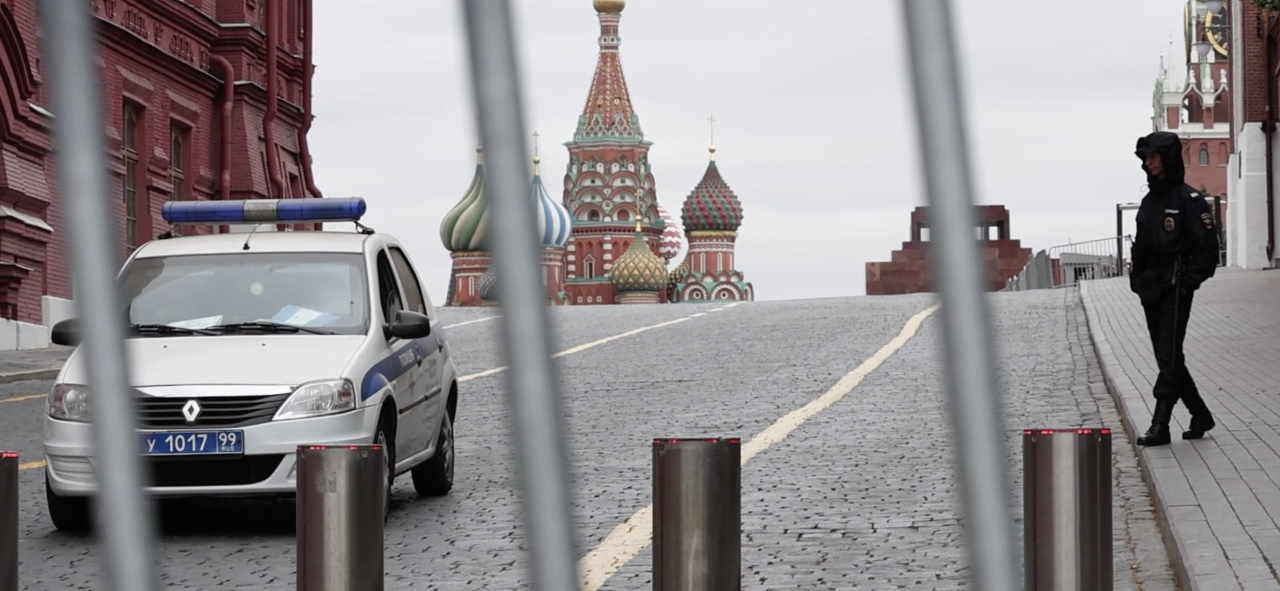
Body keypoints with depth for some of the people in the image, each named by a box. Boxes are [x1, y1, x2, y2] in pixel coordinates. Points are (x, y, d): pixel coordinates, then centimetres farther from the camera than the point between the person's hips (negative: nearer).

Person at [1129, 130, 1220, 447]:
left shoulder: (1188, 199, -9)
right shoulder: (1150, 201, 15)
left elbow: (1206, 245, -12)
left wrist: (1189, 280, -15)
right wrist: (1137, 278, 9)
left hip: (1176, 290, -8)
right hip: (1152, 290, 8)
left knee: (1169, 357, -8)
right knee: (1168, 357, 12)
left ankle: (1160, 425, -9)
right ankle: (1200, 416, 24)